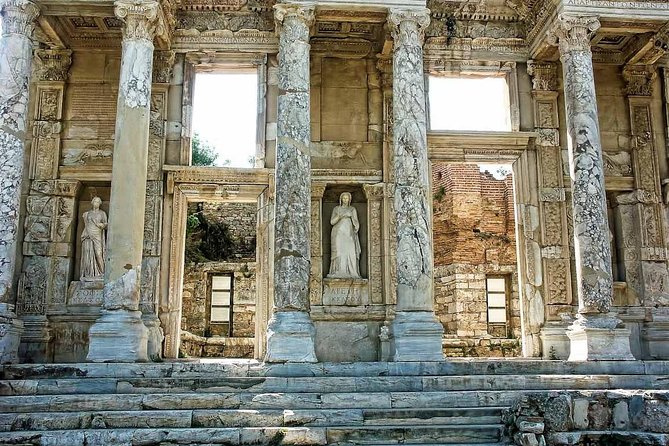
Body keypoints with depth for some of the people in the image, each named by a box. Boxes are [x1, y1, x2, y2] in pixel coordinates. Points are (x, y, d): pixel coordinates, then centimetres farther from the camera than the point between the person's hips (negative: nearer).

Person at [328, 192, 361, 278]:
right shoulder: (336, 209, 11)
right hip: (338, 233, -1)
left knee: (351, 252, -13)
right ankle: (338, 273, -17)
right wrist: (340, 216, -15)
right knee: (339, 253, -14)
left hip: (349, 234, 1)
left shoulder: (352, 209, 13)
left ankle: (352, 273, -15)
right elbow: (332, 222, 0)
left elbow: (356, 222, 8)